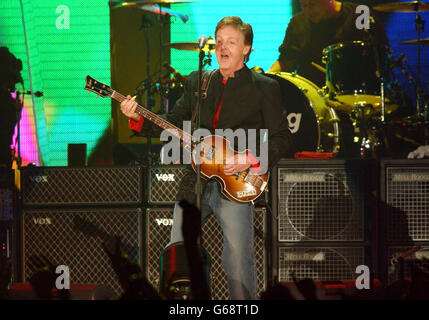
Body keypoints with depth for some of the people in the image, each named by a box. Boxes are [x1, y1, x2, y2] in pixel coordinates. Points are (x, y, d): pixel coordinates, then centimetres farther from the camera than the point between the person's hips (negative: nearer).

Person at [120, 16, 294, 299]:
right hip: (195, 183, 5)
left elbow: (283, 140, -2)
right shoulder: (197, 82, 14)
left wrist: (251, 160, -17)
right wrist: (139, 119, -3)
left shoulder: (265, 88, 1)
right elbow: (172, 124, 14)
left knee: (238, 263, -9)